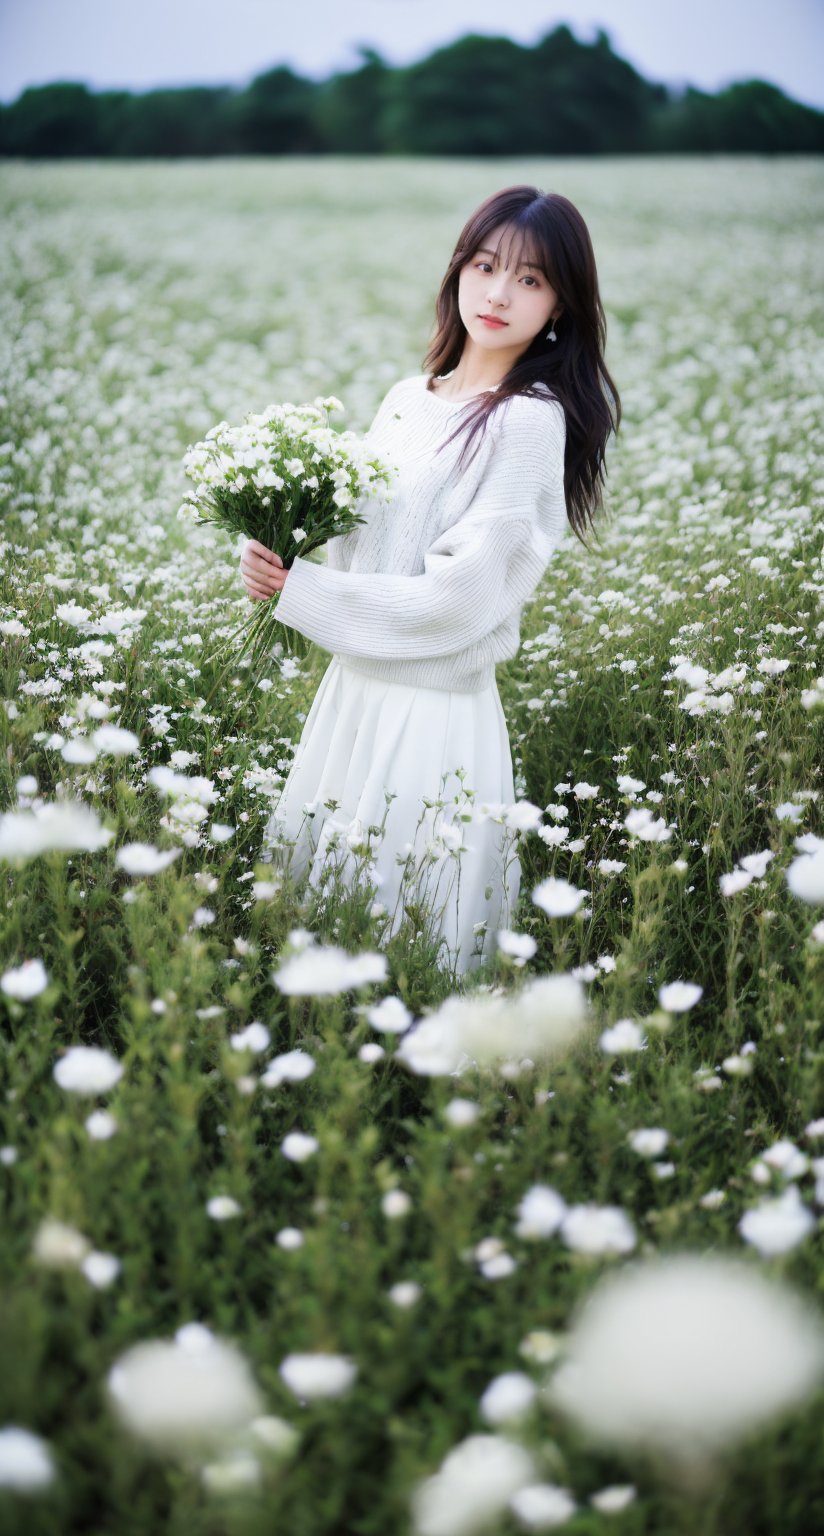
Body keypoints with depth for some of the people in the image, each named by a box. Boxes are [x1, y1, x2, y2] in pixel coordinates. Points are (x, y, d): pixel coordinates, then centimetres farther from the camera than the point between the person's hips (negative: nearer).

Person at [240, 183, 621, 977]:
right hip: (353, 686, 7)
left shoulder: (530, 420, -14)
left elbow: (459, 598, -20)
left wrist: (300, 591, -14)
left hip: (435, 707, -7)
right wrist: (276, 558, -7)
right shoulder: (407, 399, 8)